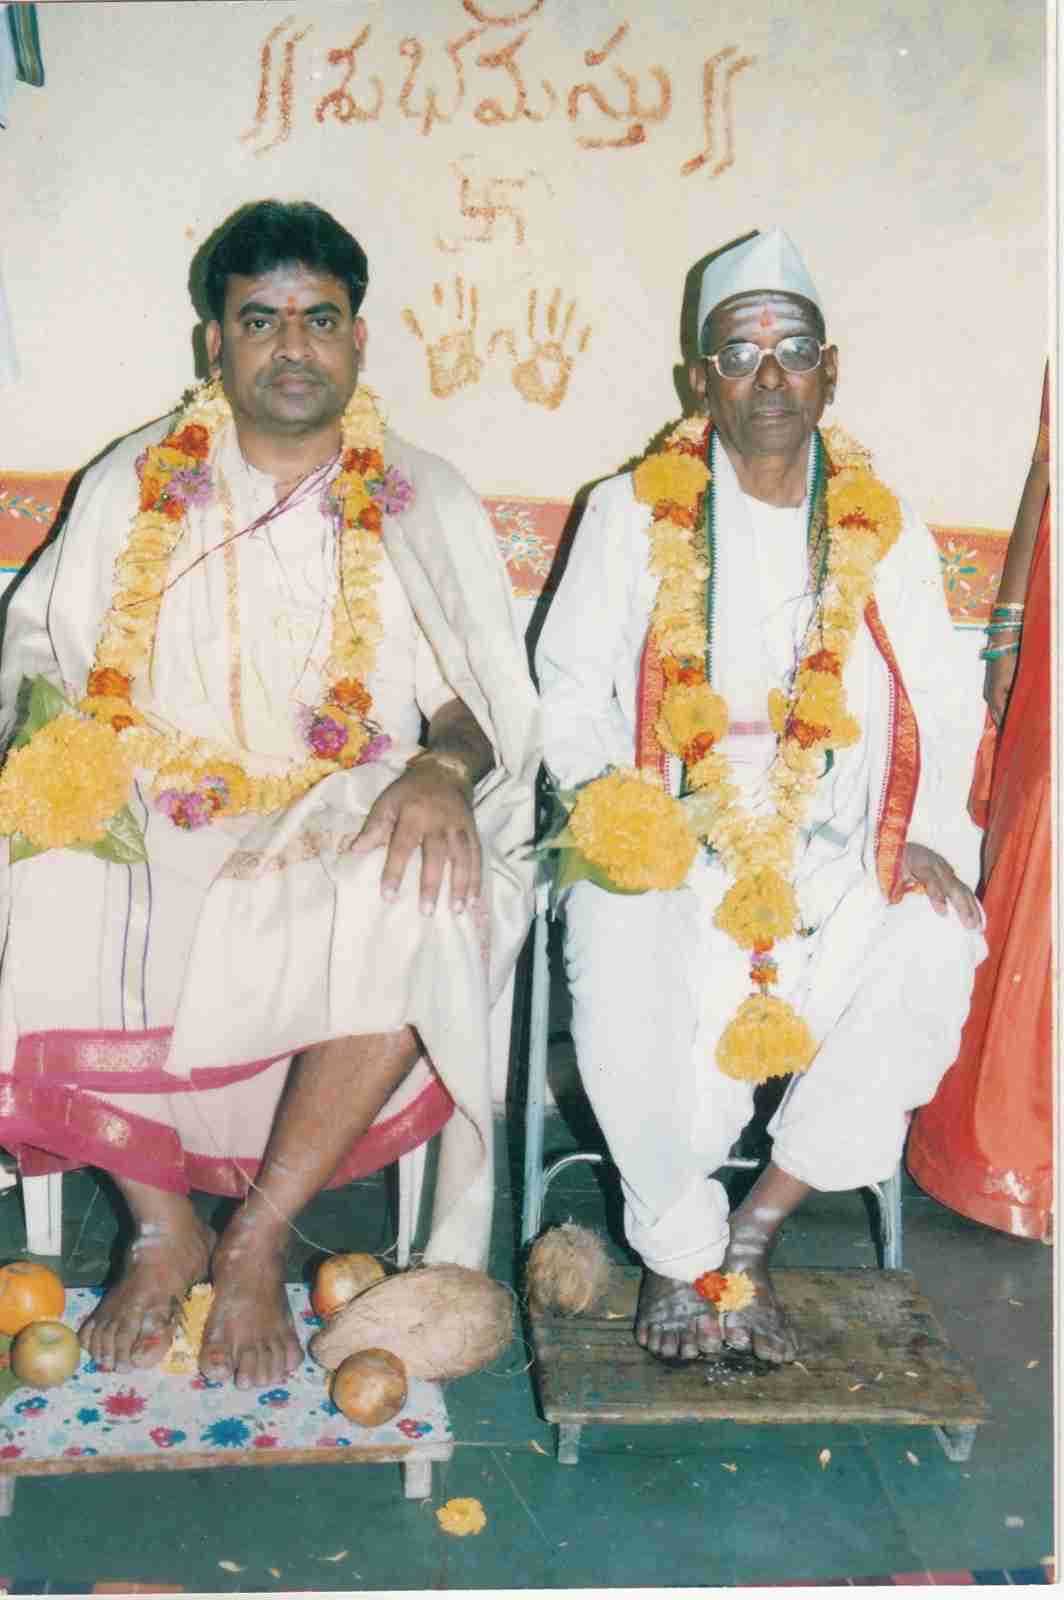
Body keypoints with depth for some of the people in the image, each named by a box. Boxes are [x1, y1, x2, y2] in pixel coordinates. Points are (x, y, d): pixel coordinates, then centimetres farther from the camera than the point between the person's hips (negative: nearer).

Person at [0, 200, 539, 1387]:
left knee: (423, 918, -35)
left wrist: (445, 766, -19)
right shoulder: (133, 486, 14)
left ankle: (255, 1241, -15)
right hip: (147, 820, 2)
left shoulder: (424, 506, 10)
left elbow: (483, 698, 5)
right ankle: (162, 1224, -7)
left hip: (346, 822, -1)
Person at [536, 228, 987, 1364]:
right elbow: (569, 686, 6)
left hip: (834, 857, 2)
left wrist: (927, 838, -6)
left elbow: (938, 715, 13)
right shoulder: (634, 513, 11)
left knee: (936, 954, -28)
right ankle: (683, 1251, -7)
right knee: (624, 968, -33)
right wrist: (606, 790, -15)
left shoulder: (887, 535, 15)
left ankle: (753, 1229, -10)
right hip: (665, 847, -1)